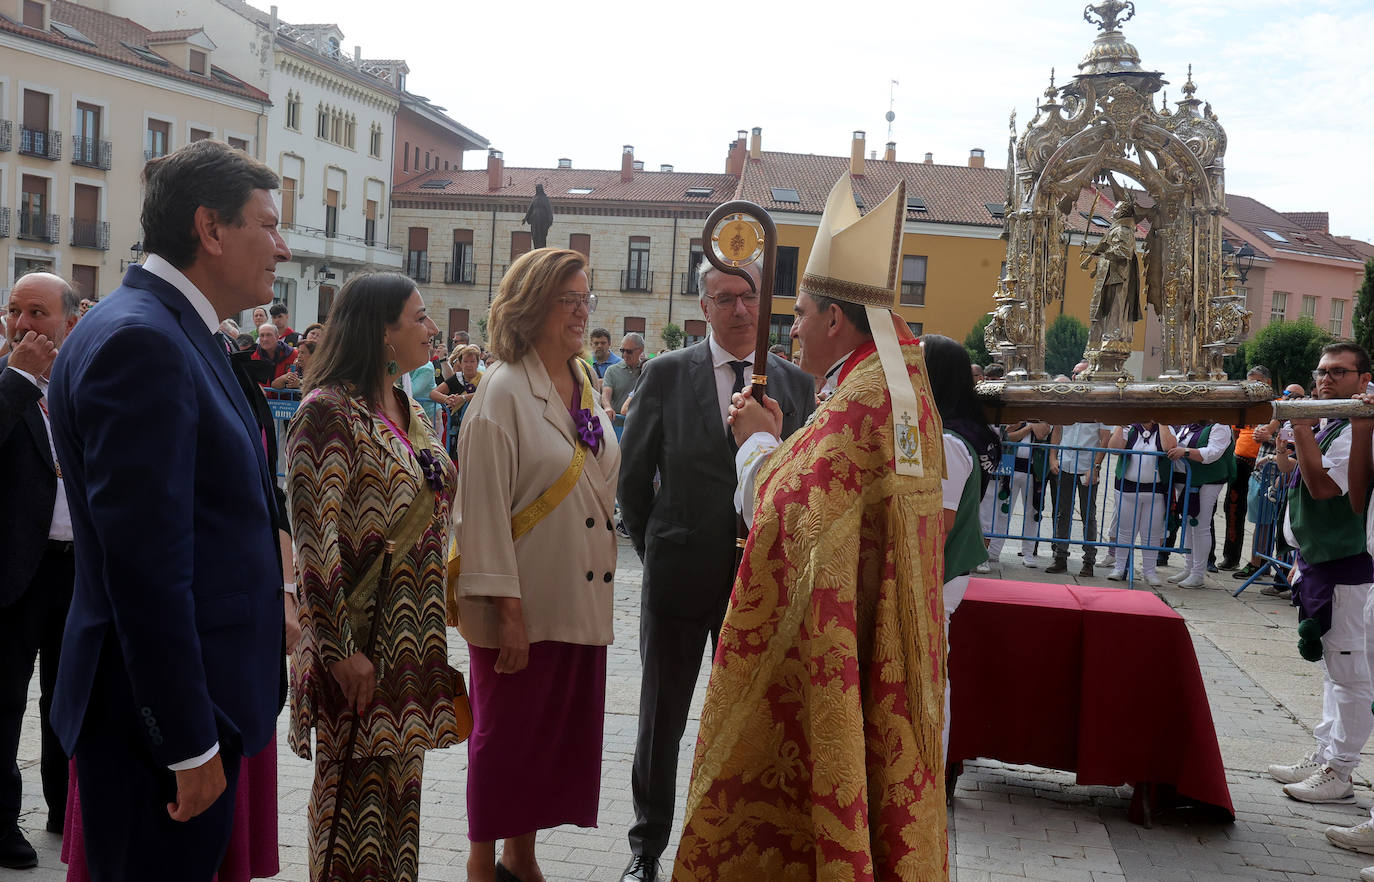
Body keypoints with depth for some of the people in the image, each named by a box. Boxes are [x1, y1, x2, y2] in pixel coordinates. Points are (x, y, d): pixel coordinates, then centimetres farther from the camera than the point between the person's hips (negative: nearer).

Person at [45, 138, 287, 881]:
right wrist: (191, 742, -21)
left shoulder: (172, 334, 11)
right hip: (162, 710, -10)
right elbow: (146, 563, -24)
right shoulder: (140, 341, -20)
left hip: (194, 699, 10)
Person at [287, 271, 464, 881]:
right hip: (361, 639, -8)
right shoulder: (328, 409, -14)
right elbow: (314, 537, -17)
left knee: (399, 781, 15)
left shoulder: (408, 412, 12)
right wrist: (340, 647, -19)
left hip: (412, 638, 8)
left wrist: (428, 630, 17)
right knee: (356, 790, 3)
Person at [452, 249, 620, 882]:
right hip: (523, 605, -7)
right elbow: (484, 508, -16)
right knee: (505, 735, 6)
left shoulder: (584, 385, 10)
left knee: (560, 732, 13)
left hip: (581, 598, 7)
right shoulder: (504, 390, -11)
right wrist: (507, 611, -19)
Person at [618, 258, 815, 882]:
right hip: (679, 577, -1)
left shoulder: (795, 383, 3)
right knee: (662, 718, 11)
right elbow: (632, 477, 4)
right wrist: (655, 552, 4)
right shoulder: (667, 374, -3)